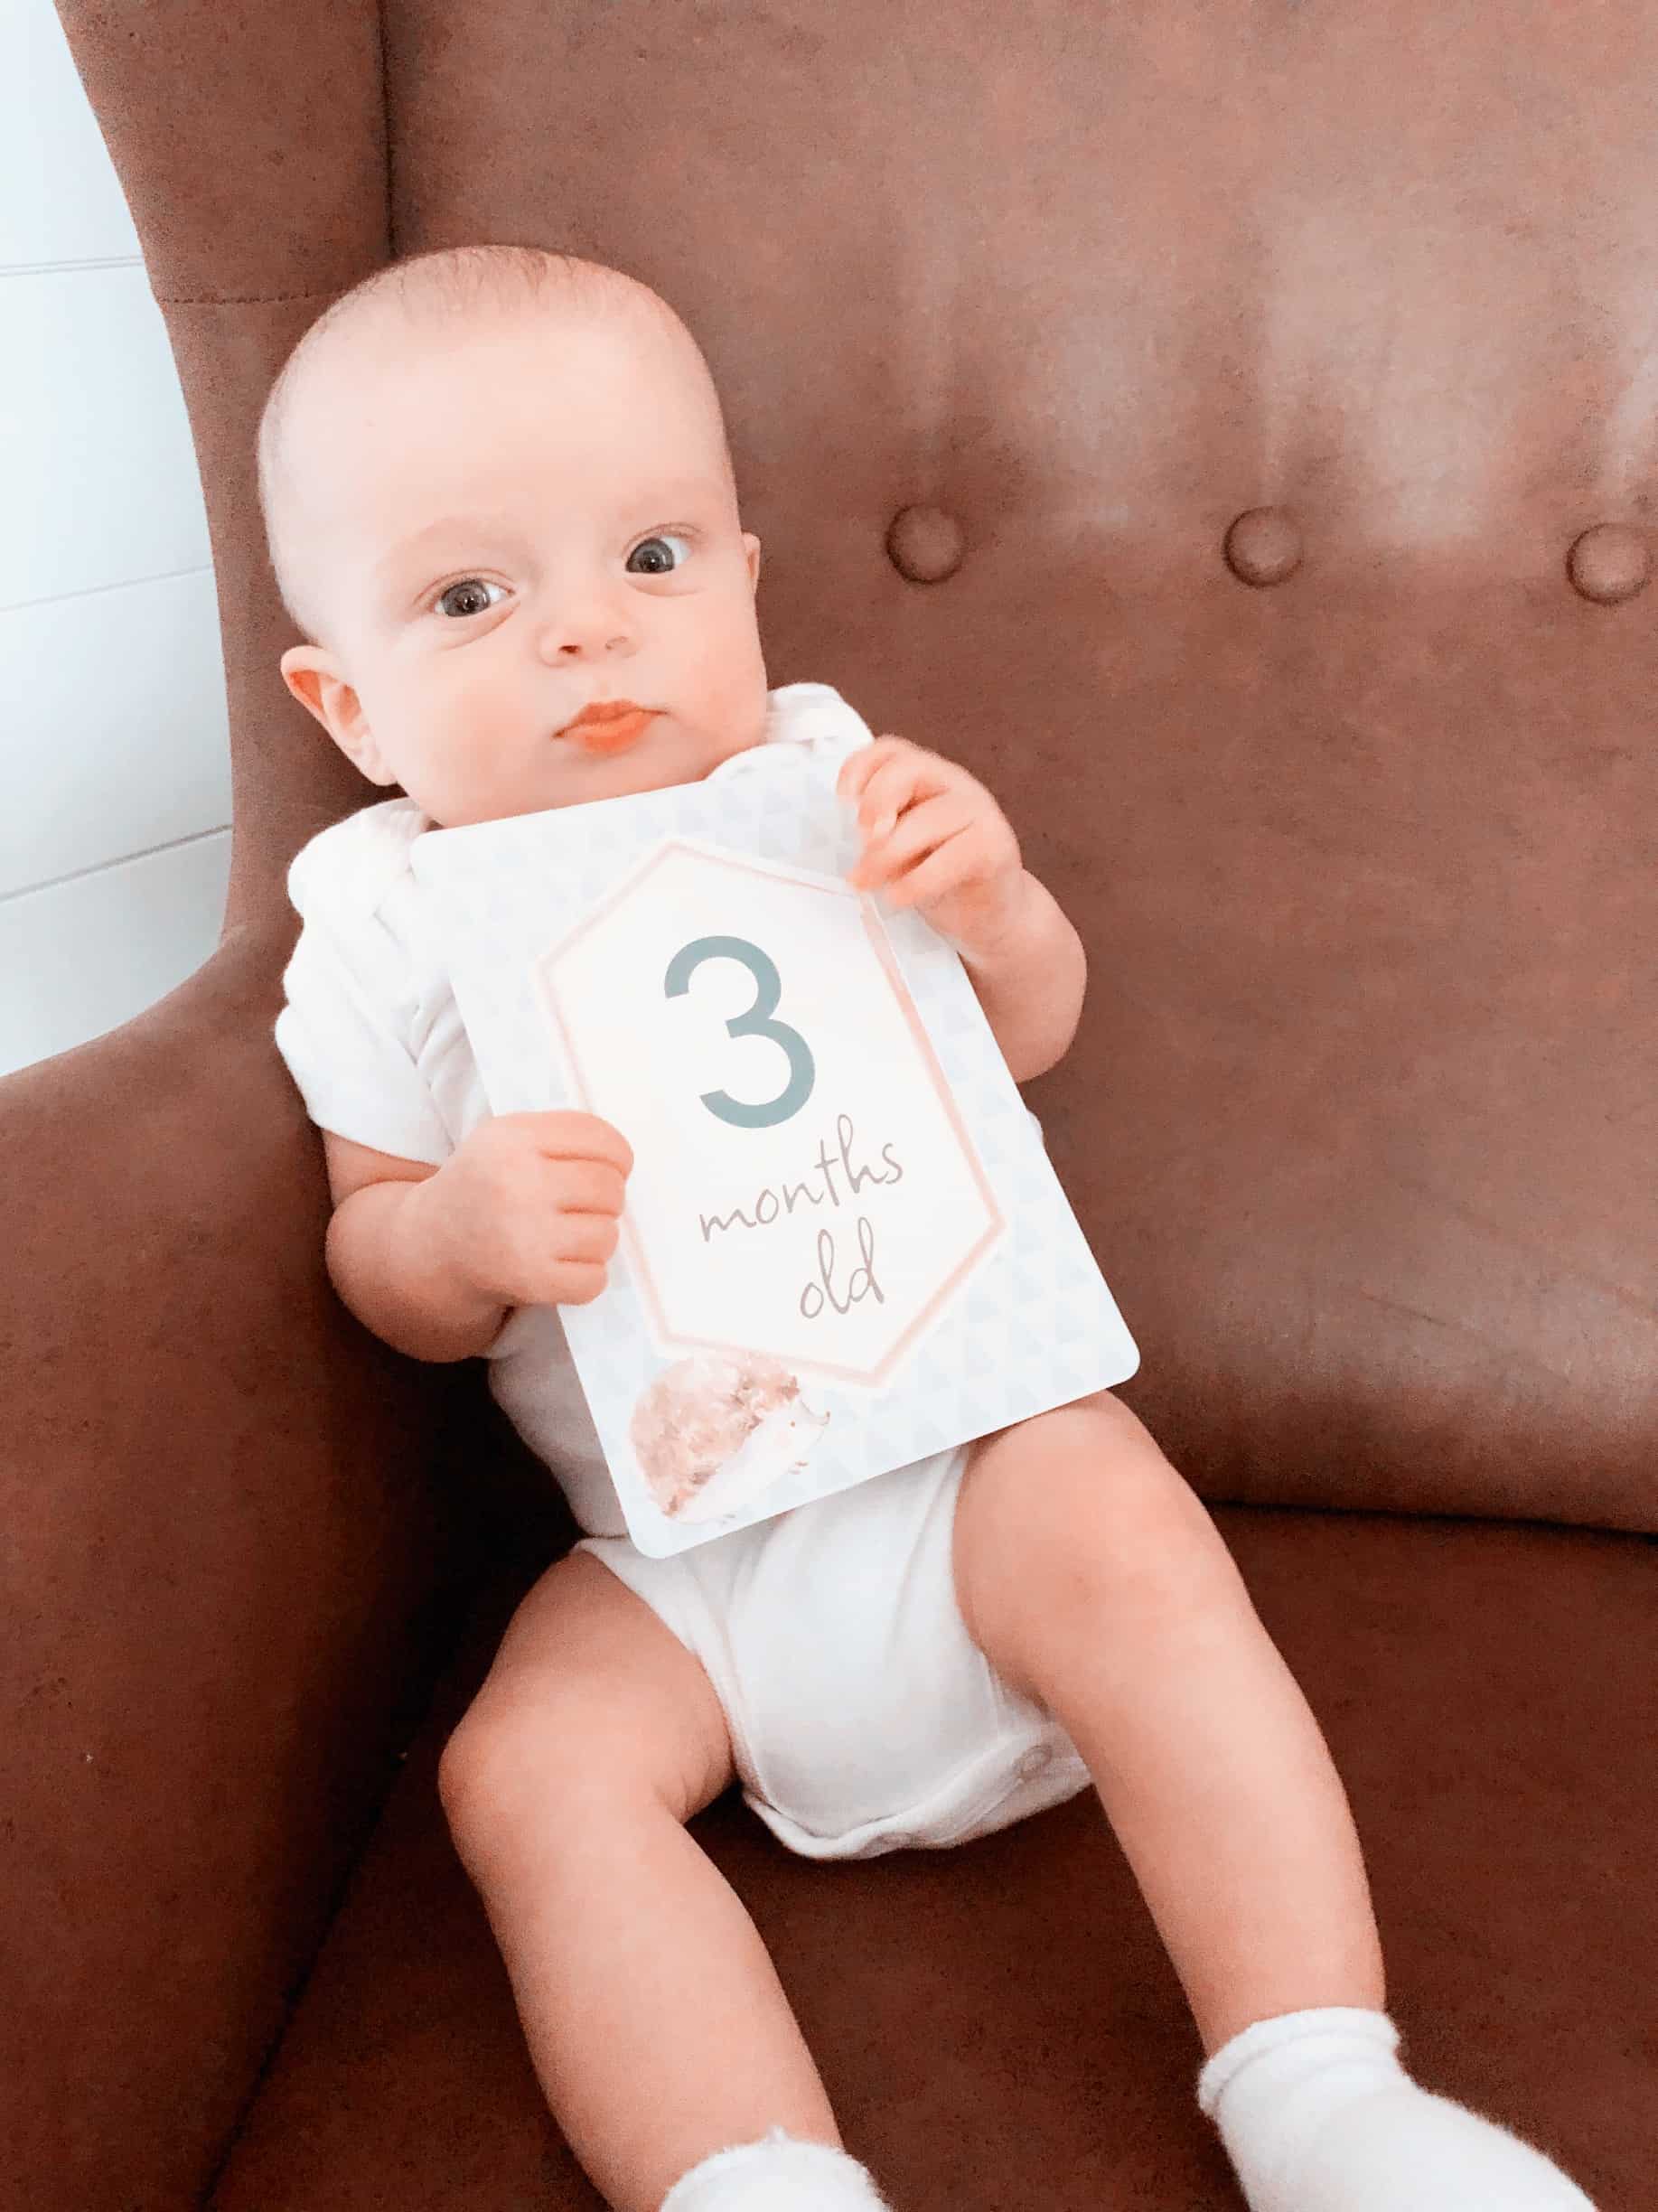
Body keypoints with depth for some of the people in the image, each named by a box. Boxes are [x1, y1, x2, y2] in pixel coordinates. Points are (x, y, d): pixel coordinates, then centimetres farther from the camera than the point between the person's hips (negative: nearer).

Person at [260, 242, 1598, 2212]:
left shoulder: (827, 786, -1)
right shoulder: (388, 930, -2)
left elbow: (1032, 1038, 7)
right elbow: (373, 1259, 3)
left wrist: (990, 906, -17)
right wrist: (460, 1237, -23)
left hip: (962, 1426, 0)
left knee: (1128, 1536, -26)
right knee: (530, 1773, -21)